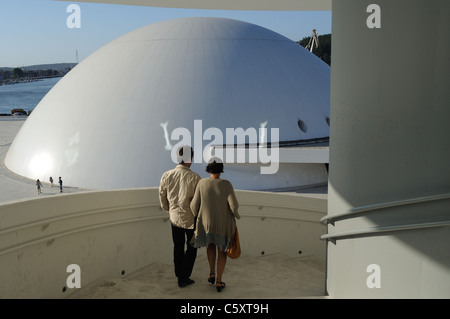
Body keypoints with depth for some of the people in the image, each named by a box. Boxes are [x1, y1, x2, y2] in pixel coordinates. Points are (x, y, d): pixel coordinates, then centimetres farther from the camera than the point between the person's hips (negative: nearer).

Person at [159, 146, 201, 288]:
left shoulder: (167, 175, -8)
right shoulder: (194, 177, -20)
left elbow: (162, 197, 1)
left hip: (174, 216, 4)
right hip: (191, 217, -4)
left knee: (178, 246, 20)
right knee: (191, 247, 14)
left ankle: (179, 274, 32)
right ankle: (183, 278, 14)